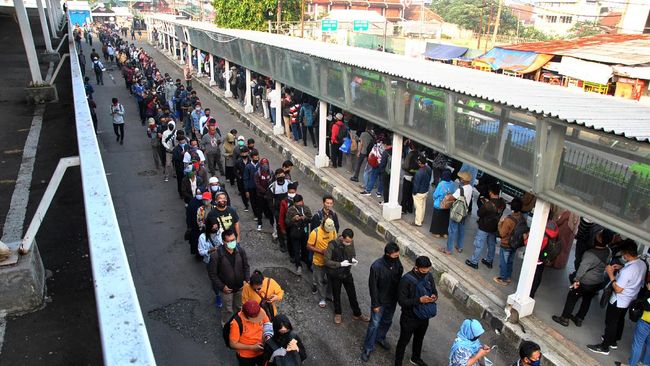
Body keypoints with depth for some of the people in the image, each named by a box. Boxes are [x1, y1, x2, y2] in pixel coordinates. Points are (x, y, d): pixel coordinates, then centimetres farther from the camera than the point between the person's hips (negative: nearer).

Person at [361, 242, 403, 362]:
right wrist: (376, 304, -14)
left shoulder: (397, 262, -13)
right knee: (374, 324, 7)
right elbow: (373, 286, -20)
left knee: (387, 321, 24)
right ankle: (368, 348, 24)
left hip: (392, 300, 5)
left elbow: (400, 278, 3)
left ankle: (380, 338, 49)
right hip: (380, 301, -5)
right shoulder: (377, 266, -29)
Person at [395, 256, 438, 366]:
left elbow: (434, 291, 4)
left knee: (419, 338, 29)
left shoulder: (429, 276, -10)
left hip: (424, 317, 6)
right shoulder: (406, 280, -29)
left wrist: (434, 297, -20)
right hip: (409, 318, -6)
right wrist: (419, 300, -35)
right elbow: (401, 301, -26)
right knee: (404, 341, 15)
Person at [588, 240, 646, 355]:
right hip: (630, 300, 8)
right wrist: (622, 268, 3)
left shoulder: (627, 270, -35)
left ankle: (604, 347, 22)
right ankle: (613, 341, 44)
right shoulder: (643, 264, -8)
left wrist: (611, 274, -19)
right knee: (620, 320, 25)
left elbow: (618, 289, -27)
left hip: (618, 301, -8)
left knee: (610, 323, 8)